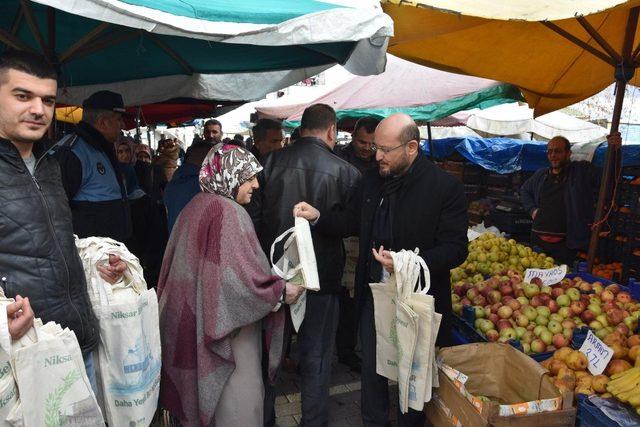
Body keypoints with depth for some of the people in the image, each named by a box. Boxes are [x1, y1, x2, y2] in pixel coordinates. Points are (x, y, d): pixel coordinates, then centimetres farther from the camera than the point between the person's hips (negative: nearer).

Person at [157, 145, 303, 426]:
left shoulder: (196, 206, 6)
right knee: (238, 399, 6)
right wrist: (281, 291, -14)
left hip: (190, 317, 9)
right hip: (225, 323, -9)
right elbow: (240, 275, -27)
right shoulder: (228, 212, -20)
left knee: (204, 387, 23)